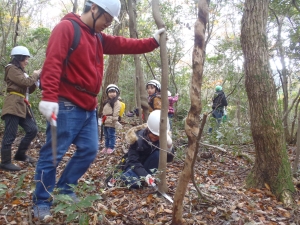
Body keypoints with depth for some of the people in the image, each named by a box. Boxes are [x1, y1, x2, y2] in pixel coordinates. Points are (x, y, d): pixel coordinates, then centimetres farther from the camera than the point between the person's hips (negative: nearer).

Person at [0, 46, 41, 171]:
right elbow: (25, 82, -16)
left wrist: (36, 79, 9)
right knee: (10, 135, -7)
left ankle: (20, 154, 21)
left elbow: (29, 90, 21)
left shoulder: (20, 71, 25)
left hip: (22, 106, 9)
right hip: (13, 106, -9)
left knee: (32, 130, 7)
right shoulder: (12, 69, -3)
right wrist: (35, 75, 1)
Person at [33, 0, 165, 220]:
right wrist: (49, 97, -28)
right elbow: (53, 62, -18)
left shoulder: (98, 38, 19)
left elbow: (123, 44, 20)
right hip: (66, 106, -9)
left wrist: (153, 42, 13)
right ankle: (41, 202, 15)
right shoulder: (66, 28, -7)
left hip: (88, 108, 9)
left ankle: (65, 189, 26)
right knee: (53, 154, -1)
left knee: (89, 150, 10)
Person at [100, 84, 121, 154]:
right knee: (106, 136, 15)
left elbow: (116, 112, -16)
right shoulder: (107, 102, 22)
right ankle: (106, 146, 24)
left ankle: (111, 147, 5)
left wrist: (114, 120, -22)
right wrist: (103, 118, 19)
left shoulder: (117, 102, -7)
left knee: (111, 135, -3)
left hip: (111, 123, -9)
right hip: (106, 122, 9)